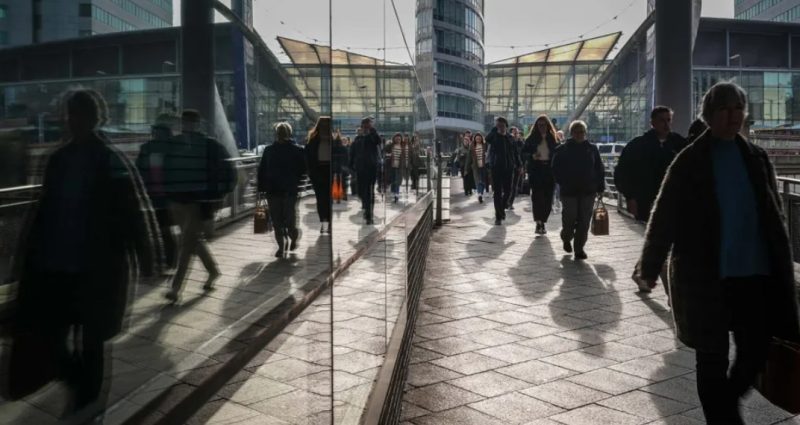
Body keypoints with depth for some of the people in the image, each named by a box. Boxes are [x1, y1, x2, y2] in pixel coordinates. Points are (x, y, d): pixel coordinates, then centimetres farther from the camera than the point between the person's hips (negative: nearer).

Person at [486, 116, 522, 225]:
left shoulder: (510, 138, 8)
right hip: (496, 168, -3)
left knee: (507, 191, 6)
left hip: (509, 168, 3)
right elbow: (487, 139, -27)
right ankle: (498, 216, 3)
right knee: (497, 192, -2)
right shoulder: (494, 136, -2)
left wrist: (518, 165, 6)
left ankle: (502, 208, 34)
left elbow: (515, 152, 12)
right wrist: (495, 129, -20)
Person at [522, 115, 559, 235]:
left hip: (549, 170, 2)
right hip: (535, 170, -2)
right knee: (537, 196, -11)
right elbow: (524, 153, 7)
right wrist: (532, 156, -13)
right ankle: (539, 223, -14)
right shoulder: (531, 138, 5)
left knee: (548, 198, 2)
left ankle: (542, 222, 14)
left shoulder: (552, 138, 7)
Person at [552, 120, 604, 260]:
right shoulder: (562, 150, 1)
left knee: (584, 221, -1)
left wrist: (600, 187, 3)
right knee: (569, 219, -1)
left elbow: (600, 170, 9)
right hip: (569, 191, -2)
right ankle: (566, 239, 28)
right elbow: (556, 170, 4)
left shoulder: (592, 149, 7)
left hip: (588, 191, 2)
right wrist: (564, 184, -6)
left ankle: (579, 248, 7)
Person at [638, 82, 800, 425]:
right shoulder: (690, 161, -4)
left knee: (756, 351, 8)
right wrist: (650, 268, -4)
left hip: (755, 273, 4)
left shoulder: (757, 158, 8)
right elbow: (664, 218, -4)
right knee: (713, 356, 4)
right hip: (705, 276, -4)